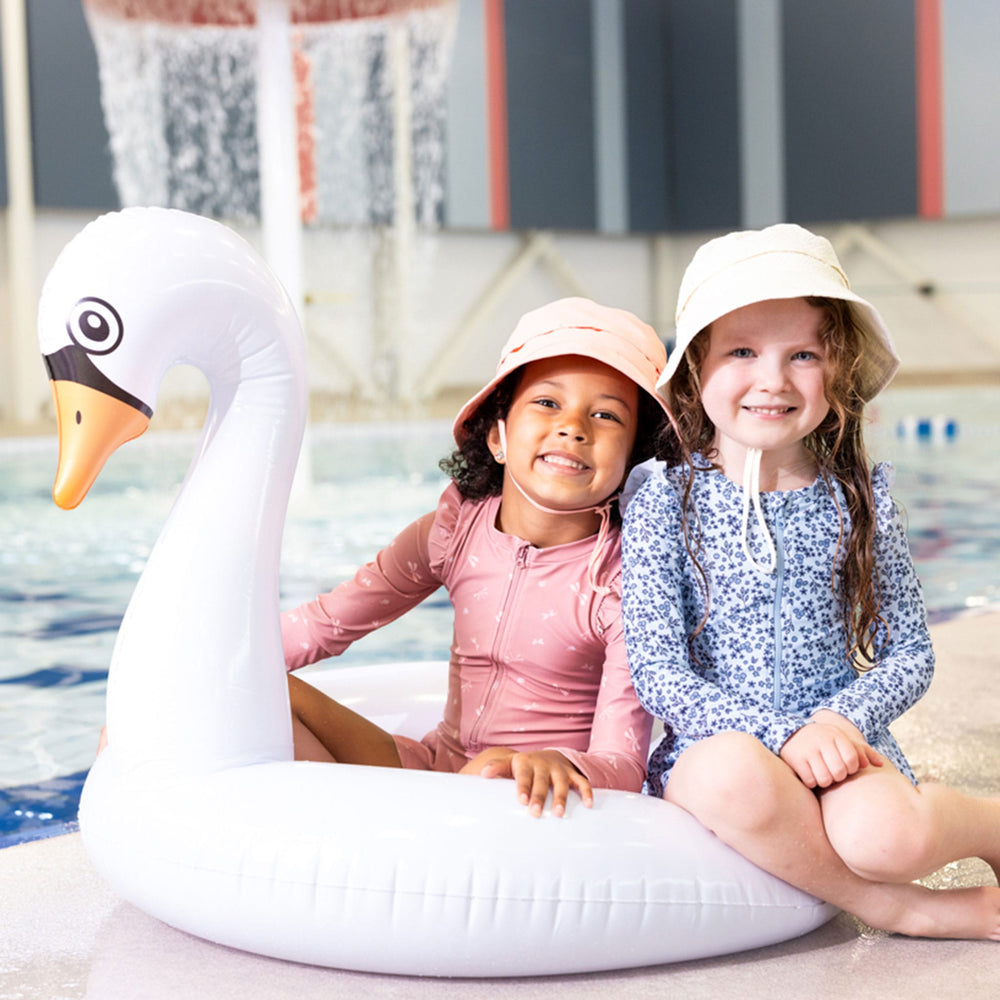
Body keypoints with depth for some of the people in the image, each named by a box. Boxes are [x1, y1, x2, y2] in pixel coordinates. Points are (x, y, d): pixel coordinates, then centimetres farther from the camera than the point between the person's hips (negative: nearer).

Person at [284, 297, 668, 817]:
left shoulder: (624, 577, -15)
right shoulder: (458, 527, -2)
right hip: (437, 765, 5)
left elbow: (621, 763, -22)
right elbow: (326, 623, 8)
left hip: (535, 797, -4)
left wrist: (557, 766, -46)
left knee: (497, 773, -39)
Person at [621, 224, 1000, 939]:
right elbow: (658, 672, -9)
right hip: (711, 745, -1)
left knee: (883, 835, -32)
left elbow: (909, 656, 7)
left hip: (841, 745, 1)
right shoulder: (665, 501, -4)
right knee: (736, 774, -37)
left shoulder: (859, 500, 4)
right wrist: (781, 736, -20)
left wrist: (841, 720, -13)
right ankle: (895, 908, -15)